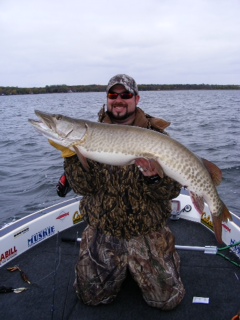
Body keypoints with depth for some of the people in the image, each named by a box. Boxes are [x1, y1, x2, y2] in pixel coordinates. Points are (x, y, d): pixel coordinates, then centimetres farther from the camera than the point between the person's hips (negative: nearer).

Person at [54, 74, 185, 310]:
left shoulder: (156, 135, -7)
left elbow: (171, 191, -11)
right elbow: (85, 187, -11)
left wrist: (154, 177, -32)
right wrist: (70, 155, -26)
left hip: (148, 234, -1)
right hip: (102, 232, 2)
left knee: (166, 299, 3)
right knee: (91, 296, 8)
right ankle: (120, 268, 35)